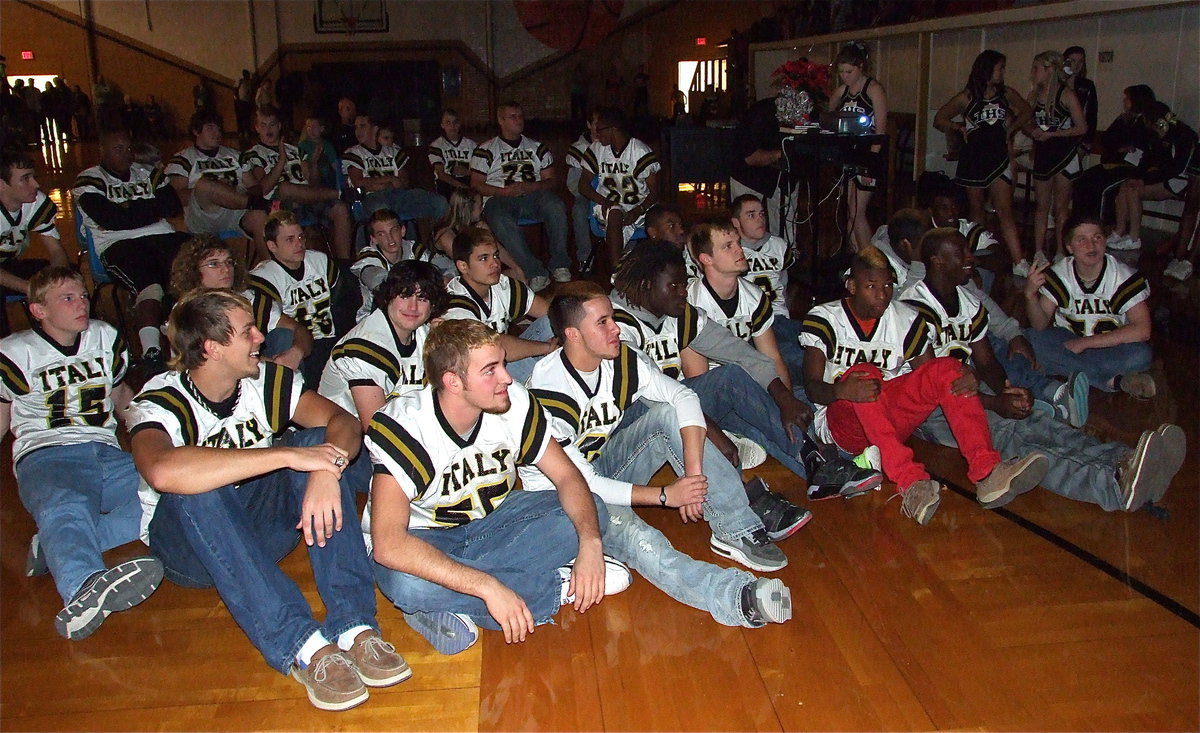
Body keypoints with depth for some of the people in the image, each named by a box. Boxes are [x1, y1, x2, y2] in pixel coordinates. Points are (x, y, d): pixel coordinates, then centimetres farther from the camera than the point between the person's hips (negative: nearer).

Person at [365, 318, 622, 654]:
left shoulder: (515, 403, -16)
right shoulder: (404, 427, -30)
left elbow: (567, 475, -8)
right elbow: (388, 545, -39)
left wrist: (590, 544, -28)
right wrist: (489, 588, -45)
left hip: (491, 519, 5)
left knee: (592, 513, -13)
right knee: (404, 582, -39)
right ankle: (558, 586, -21)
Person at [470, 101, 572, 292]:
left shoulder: (538, 148, 24)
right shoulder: (486, 150, 16)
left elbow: (552, 181, 16)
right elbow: (476, 185, 7)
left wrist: (531, 187, -6)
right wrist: (505, 191, -9)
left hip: (532, 195, 2)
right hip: (499, 198, -2)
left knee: (556, 206, -33)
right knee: (500, 221, -39)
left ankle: (560, 265, -25)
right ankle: (535, 272, -39)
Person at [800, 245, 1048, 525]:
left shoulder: (907, 320, 8)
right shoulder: (823, 319, -3)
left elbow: (931, 377, 4)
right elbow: (811, 386, -14)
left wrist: (967, 380, -20)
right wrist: (840, 391, -38)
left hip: (891, 421, 4)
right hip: (841, 423, -4)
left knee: (946, 368, -18)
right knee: (861, 375, -35)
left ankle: (988, 473, -36)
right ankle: (911, 484, -51)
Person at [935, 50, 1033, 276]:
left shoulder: (1007, 94, 7)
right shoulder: (966, 98, 0)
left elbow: (1026, 112, 23)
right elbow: (939, 120, 6)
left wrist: (1011, 128, 9)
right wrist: (961, 128, -4)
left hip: (998, 157, 1)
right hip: (973, 158, -1)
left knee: (1004, 211, -8)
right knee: (976, 209, 9)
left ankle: (1019, 262, -14)